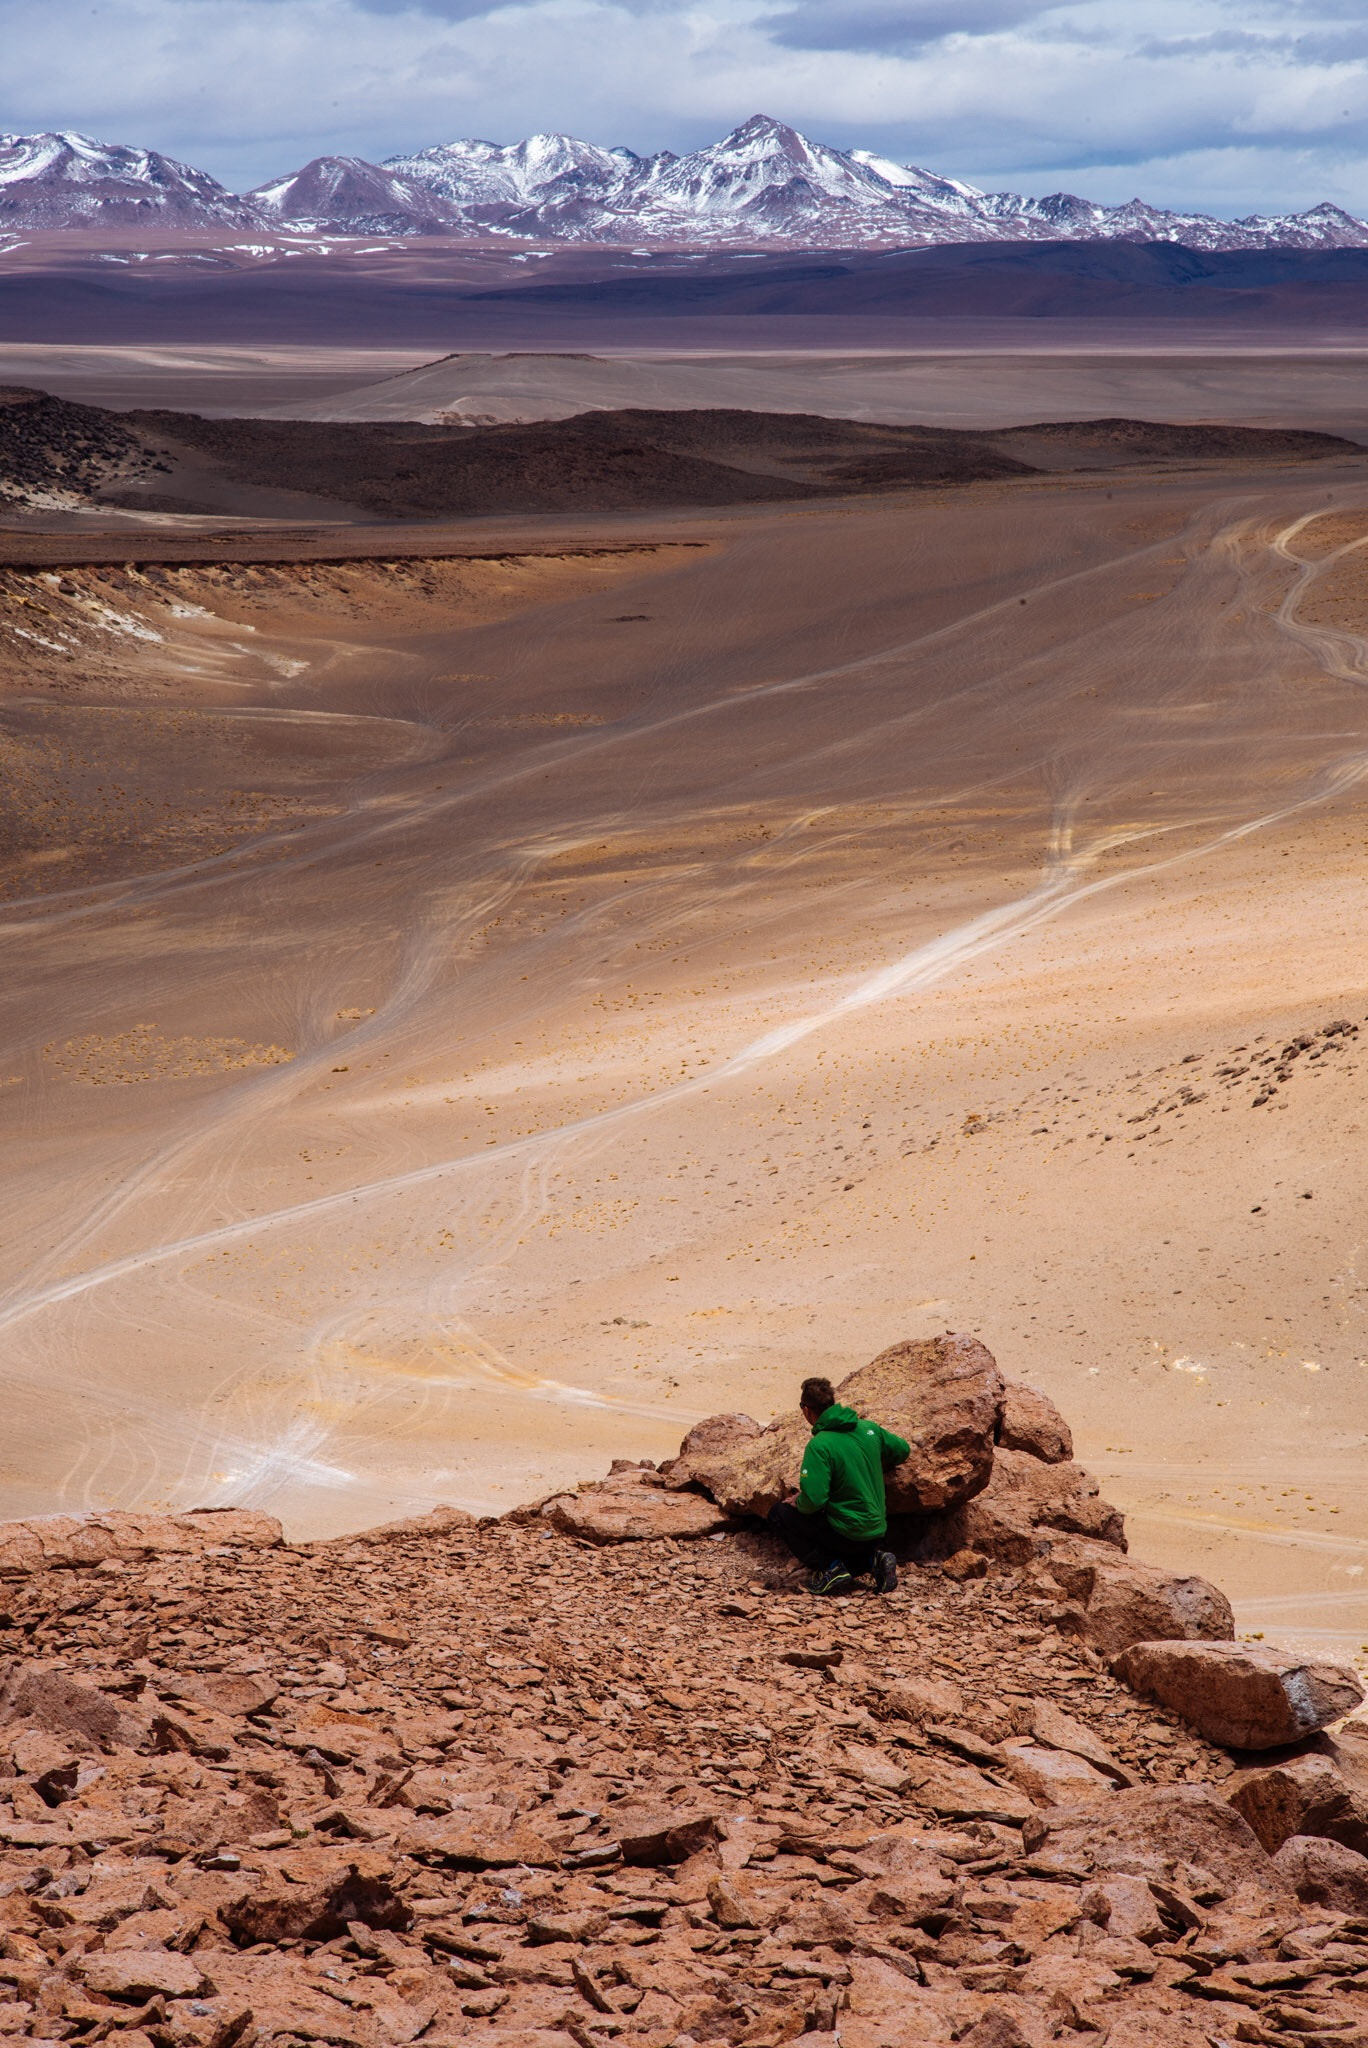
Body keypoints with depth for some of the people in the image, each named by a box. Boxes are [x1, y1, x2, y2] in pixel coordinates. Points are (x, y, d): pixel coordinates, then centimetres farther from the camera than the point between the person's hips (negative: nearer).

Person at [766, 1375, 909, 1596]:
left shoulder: (819, 1445, -21)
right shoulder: (869, 1428, 0)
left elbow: (813, 1501, -26)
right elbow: (902, 1450, 16)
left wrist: (797, 1502, -4)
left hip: (847, 1533, -7)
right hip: (877, 1529, 7)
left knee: (779, 1514, 5)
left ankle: (830, 1568, -3)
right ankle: (872, 1559, 6)